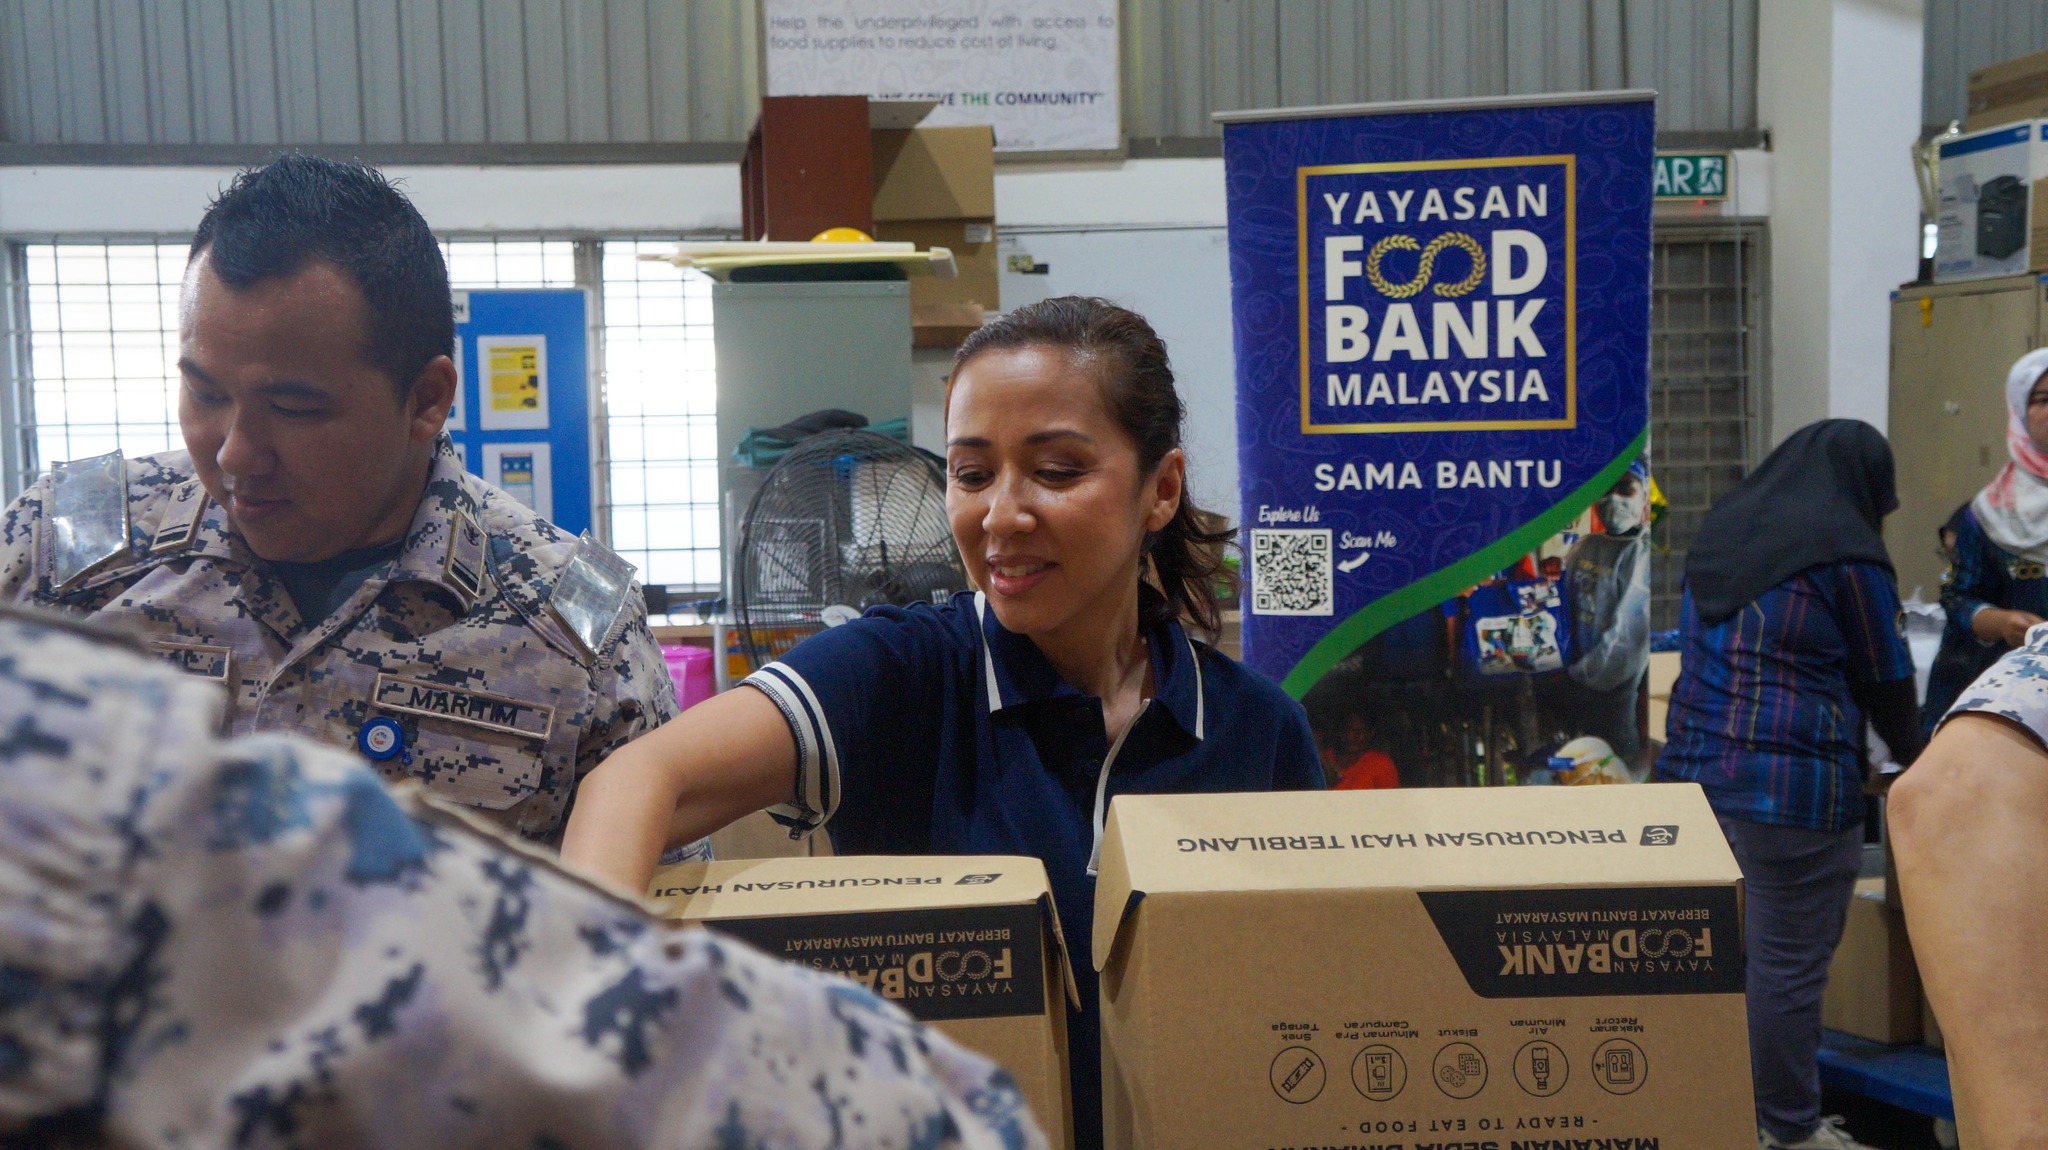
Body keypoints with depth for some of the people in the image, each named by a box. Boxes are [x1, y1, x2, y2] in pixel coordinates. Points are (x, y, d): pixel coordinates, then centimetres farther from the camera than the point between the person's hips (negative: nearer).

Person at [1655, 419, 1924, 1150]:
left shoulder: (1721, 532, 14)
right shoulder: (1844, 551, -6)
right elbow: (1884, 678, 3)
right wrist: (1910, 755, 21)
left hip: (1693, 769, 8)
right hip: (1792, 785, -7)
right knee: (1790, 964, 2)